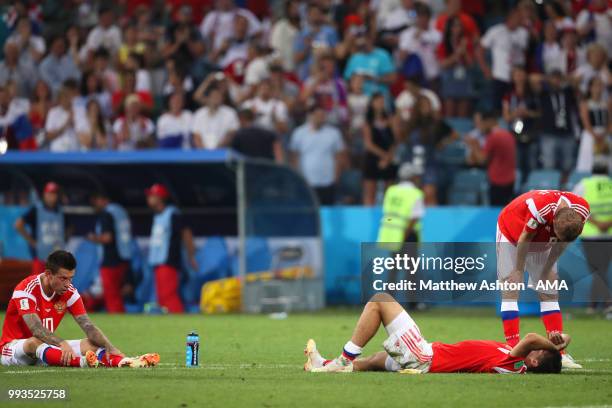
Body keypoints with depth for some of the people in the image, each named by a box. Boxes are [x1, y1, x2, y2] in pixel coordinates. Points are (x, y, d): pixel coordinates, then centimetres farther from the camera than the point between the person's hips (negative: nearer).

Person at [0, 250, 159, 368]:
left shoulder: (69, 292, -3)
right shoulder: (26, 290, -21)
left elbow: (88, 327, -9)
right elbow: (36, 330, -34)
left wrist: (110, 347, -26)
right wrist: (62, 343, -50)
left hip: (48, 347, 6)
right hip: (14, 345, -6)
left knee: (90, 344, -12)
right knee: (35, 343, -40)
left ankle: (120, 361, -42)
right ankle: (82, 362, -64)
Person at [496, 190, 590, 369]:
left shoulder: (582, 210, -25)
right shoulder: (540, 207, -43)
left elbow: (562, 243, -8)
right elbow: (524, 240, -27)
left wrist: (547, 270, -3)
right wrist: (519, 271, -16)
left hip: (542, 243, 5)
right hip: (511, 235, -5)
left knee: (549, 294, 0)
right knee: (510, 292, -13)